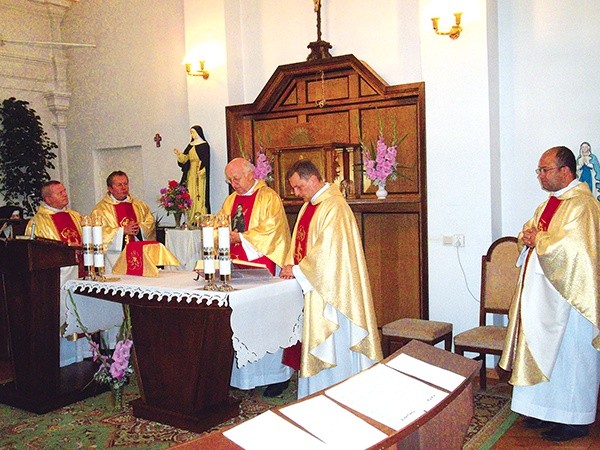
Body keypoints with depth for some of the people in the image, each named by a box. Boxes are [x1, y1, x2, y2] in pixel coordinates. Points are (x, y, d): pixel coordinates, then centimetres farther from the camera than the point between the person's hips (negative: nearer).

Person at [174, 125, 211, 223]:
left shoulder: (204, 145, -5)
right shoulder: (191, 145, 15)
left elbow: (206, 160, -12)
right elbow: (185, 158, 13)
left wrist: (201, 171, -23)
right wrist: (179, 154, -4)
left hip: (200, 174, -7)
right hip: (191, 174, 7)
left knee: (200, 194, -8)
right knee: (191, 194, 4)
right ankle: (192, 218, 6)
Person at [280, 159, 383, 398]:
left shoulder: (334, 207, -17)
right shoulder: (308, 206, 14)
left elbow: (327, 248, -23)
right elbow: (299, 242, 18)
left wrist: (298, 269, -14)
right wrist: (291, 265, 0)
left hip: (329, 287, -9)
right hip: (310, 284, 9)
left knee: (331, 340, 0)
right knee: (313, 338, 13)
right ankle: (315, 390, 23)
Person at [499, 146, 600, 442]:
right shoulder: (549, 203, 14)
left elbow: (571, 247, -26)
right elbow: (528, 233, 18)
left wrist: (538, 239, -13)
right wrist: (529, 237, -4)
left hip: (568, 296, -9)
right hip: (542, 292, 9)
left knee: (569, 356, 2)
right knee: (545, 353, 15)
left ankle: (574, 420, 15)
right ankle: (548, 410, 27)